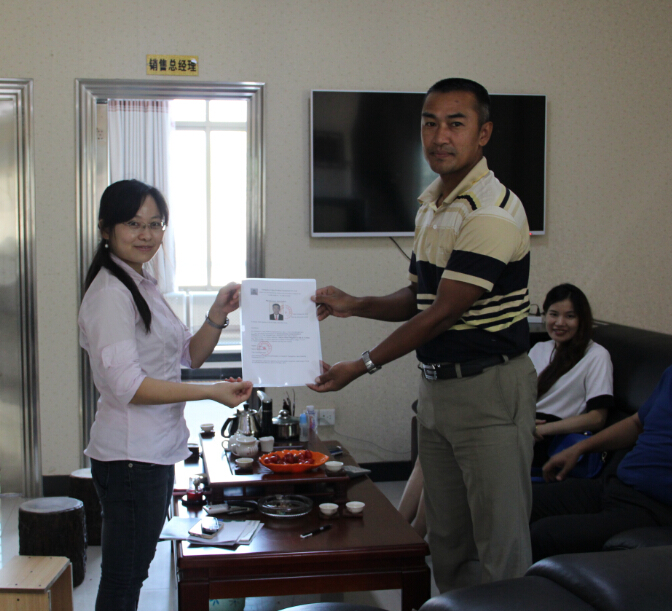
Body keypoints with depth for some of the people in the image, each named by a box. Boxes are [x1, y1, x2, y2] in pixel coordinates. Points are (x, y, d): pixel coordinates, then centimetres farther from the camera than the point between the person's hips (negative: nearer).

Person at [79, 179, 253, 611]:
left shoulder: (144, 286, 15)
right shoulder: (111, 292, -15)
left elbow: (191, 355, 18)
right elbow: (127, 385, -24)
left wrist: (219, 314, 0)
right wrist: (211, 392, -25)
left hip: (155, 453, 10)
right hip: (130, 458, -10)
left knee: (134, 573, 18)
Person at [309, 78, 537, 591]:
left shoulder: (493, 211, -18)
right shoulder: (430, 206, 11)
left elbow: (445, 312, -19)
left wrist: (363, 366, -13)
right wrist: (355, 305, 3)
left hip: (491, 388, -9)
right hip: (435, 385, 9)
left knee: (500, 544, 0)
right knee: (445, 536, 16)